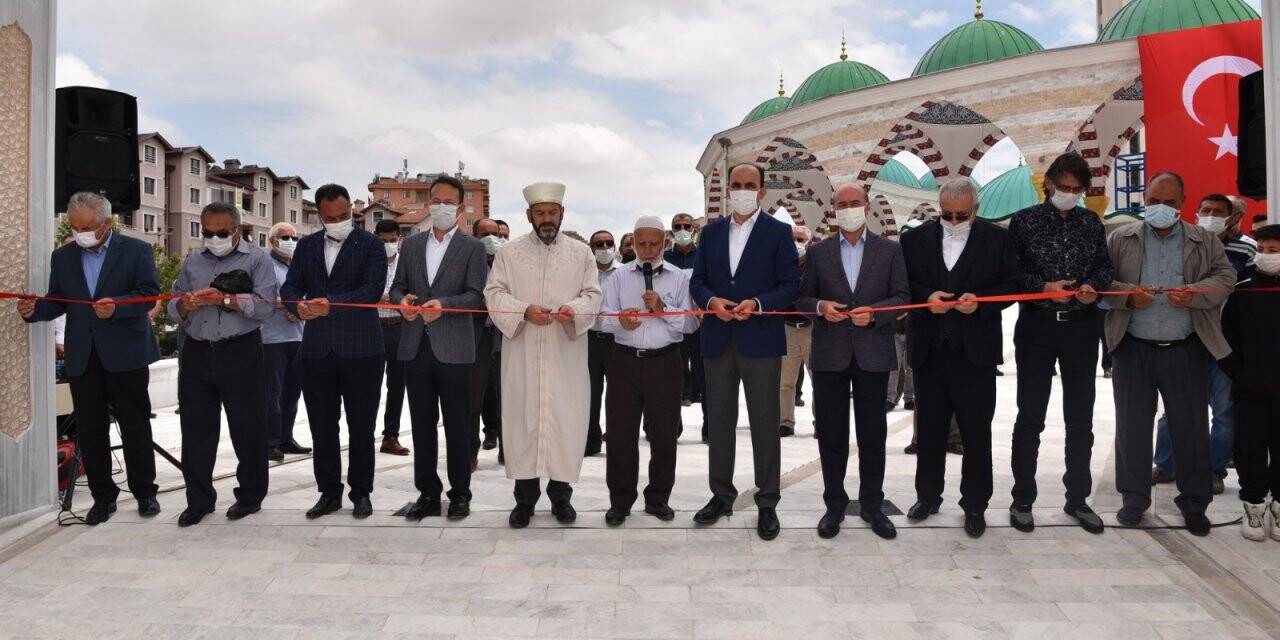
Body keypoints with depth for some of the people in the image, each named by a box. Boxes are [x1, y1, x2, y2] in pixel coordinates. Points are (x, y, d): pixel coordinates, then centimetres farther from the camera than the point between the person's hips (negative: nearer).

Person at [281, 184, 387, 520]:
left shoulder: (370, 244, -1)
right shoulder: (306, 245, 12)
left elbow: (373, 289, -13)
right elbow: (290, 286, 7)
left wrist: (332, 303, -26)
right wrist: (298, 305, -16)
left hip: (360, 349, -4)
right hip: (317, 350, 4)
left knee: (361, 426, 6)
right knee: (322, 426, 9)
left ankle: (361, 492, 18)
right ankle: (329, 492, 21)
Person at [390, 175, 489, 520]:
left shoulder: (472, 247, 1)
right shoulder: (411, 244, 15)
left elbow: (475, 295, -7)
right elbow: (397, 286, 14)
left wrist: (443, 304, -23)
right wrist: (403, 300, -8)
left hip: (453, 348, -4)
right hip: (415, 346, 4)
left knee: (457, 424, 3)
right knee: (422, 423, 9)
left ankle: (460, 494, 14)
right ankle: (428, 493, 19)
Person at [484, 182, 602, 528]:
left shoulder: (581, 252, 8)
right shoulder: (509, 252, 6)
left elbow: (593, 294, 3)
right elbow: (494, 293, 1)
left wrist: (573, 309, -19)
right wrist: (524, 311, -17)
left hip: (566, 354, 0)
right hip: (522, 355, 0)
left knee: (566, 420, 2)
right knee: (522, 419, 2)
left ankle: (560, 495, 16)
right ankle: (525, 497, 13)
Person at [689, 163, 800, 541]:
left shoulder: (779, 232, 0)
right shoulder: (711, 232, 12)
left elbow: (791, 285, -4)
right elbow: (697, 282, 9)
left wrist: (757, 304, -20)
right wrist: (712, 301, -11)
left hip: (760, 340, -4)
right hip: (718, 340, 4)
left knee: (764, 424, 2)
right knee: (719, 421, 11)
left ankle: (767, 503, 13)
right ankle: (721, 495, 24)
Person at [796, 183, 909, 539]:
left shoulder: (890, 250, 6)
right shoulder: (818, 252, 7)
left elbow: (901, 297, 2)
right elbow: (802, 298, 7)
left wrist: (874, 312, -16)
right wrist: (820, 306, -13)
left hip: (873, 353, 0)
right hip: (830, 354, 0)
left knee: (873, 434, 7)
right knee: (831, 434, 6)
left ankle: (872, 505, 20)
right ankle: (834, 505, 18)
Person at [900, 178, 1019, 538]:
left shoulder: (998, 239, 2)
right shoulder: (915, 239, 6)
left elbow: (1011, 285, 2)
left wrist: (980, 300, -15)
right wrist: (927, 297, -12)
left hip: (975, 350, -2)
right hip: (929, 349, 2)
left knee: (976, 432, 4)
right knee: (930, 428, 12)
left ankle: (975, 505, 17)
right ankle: (928, 496, 26)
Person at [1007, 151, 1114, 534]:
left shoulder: (1091, 222, 7)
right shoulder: (1025, 221, -2)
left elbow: (1105, 266, 11)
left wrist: (1093, 285, -10)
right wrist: (1043, 286, -19)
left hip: (1081, 327, 3)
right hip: (1037, 326, -3)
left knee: (1080, 416, 10)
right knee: (1030, 416, 2)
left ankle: (1077, 498, 23)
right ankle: (1022, 499, 13)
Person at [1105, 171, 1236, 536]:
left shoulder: (1205, 242, 8)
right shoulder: (1121, 240, 6)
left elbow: (1225, 278, -1)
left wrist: (1193, 294, -20)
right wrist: (1128, 295, -17)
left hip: (1186, 351, 1)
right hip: (1133, 349, 0)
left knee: (1191, 427, 7)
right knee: (1132, 426, 7)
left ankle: (1194, 503, 21)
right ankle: (1134, 499, 21)